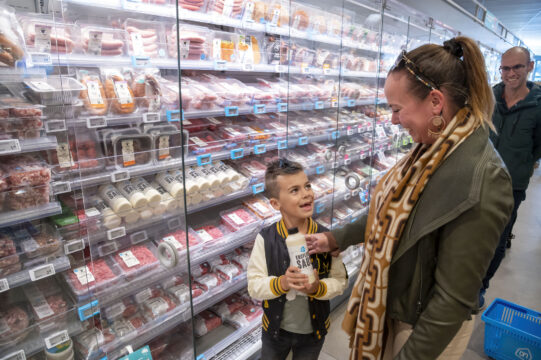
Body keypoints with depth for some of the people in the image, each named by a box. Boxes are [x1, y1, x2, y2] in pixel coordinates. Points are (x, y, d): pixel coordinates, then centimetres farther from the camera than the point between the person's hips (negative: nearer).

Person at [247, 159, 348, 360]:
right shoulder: (265, 239, -19)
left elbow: (340, 281, -10)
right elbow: (254, 286, -16)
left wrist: (317, 288, -29)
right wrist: (281, 283, -33)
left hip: (313, 331, 1)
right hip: (275, 328, 0)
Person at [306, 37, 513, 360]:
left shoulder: (481, 182, -31)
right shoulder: (434, 148, -7)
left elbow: (454, 297, -25)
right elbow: (393, 212, 5)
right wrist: (335, 239, 7)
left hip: (430, 326, -6)